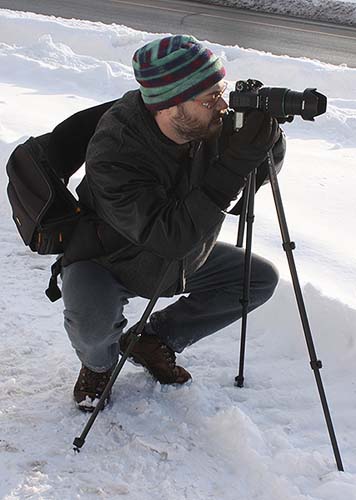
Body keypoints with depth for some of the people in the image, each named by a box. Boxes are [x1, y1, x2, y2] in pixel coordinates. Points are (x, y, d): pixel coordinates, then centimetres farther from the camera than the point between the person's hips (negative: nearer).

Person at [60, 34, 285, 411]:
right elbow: (169, 235, -41)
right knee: (92, 321, -35)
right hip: (106, 263, -6)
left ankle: (154, 341, 11)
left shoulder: (211, 122, -18)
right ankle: (99, 363, 5)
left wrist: (267, 134, -26)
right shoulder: (113, 154, -36)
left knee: (262, 278, 3)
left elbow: (264, 172, -2)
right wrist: (234, 166, -47)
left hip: (185, 260, 6)